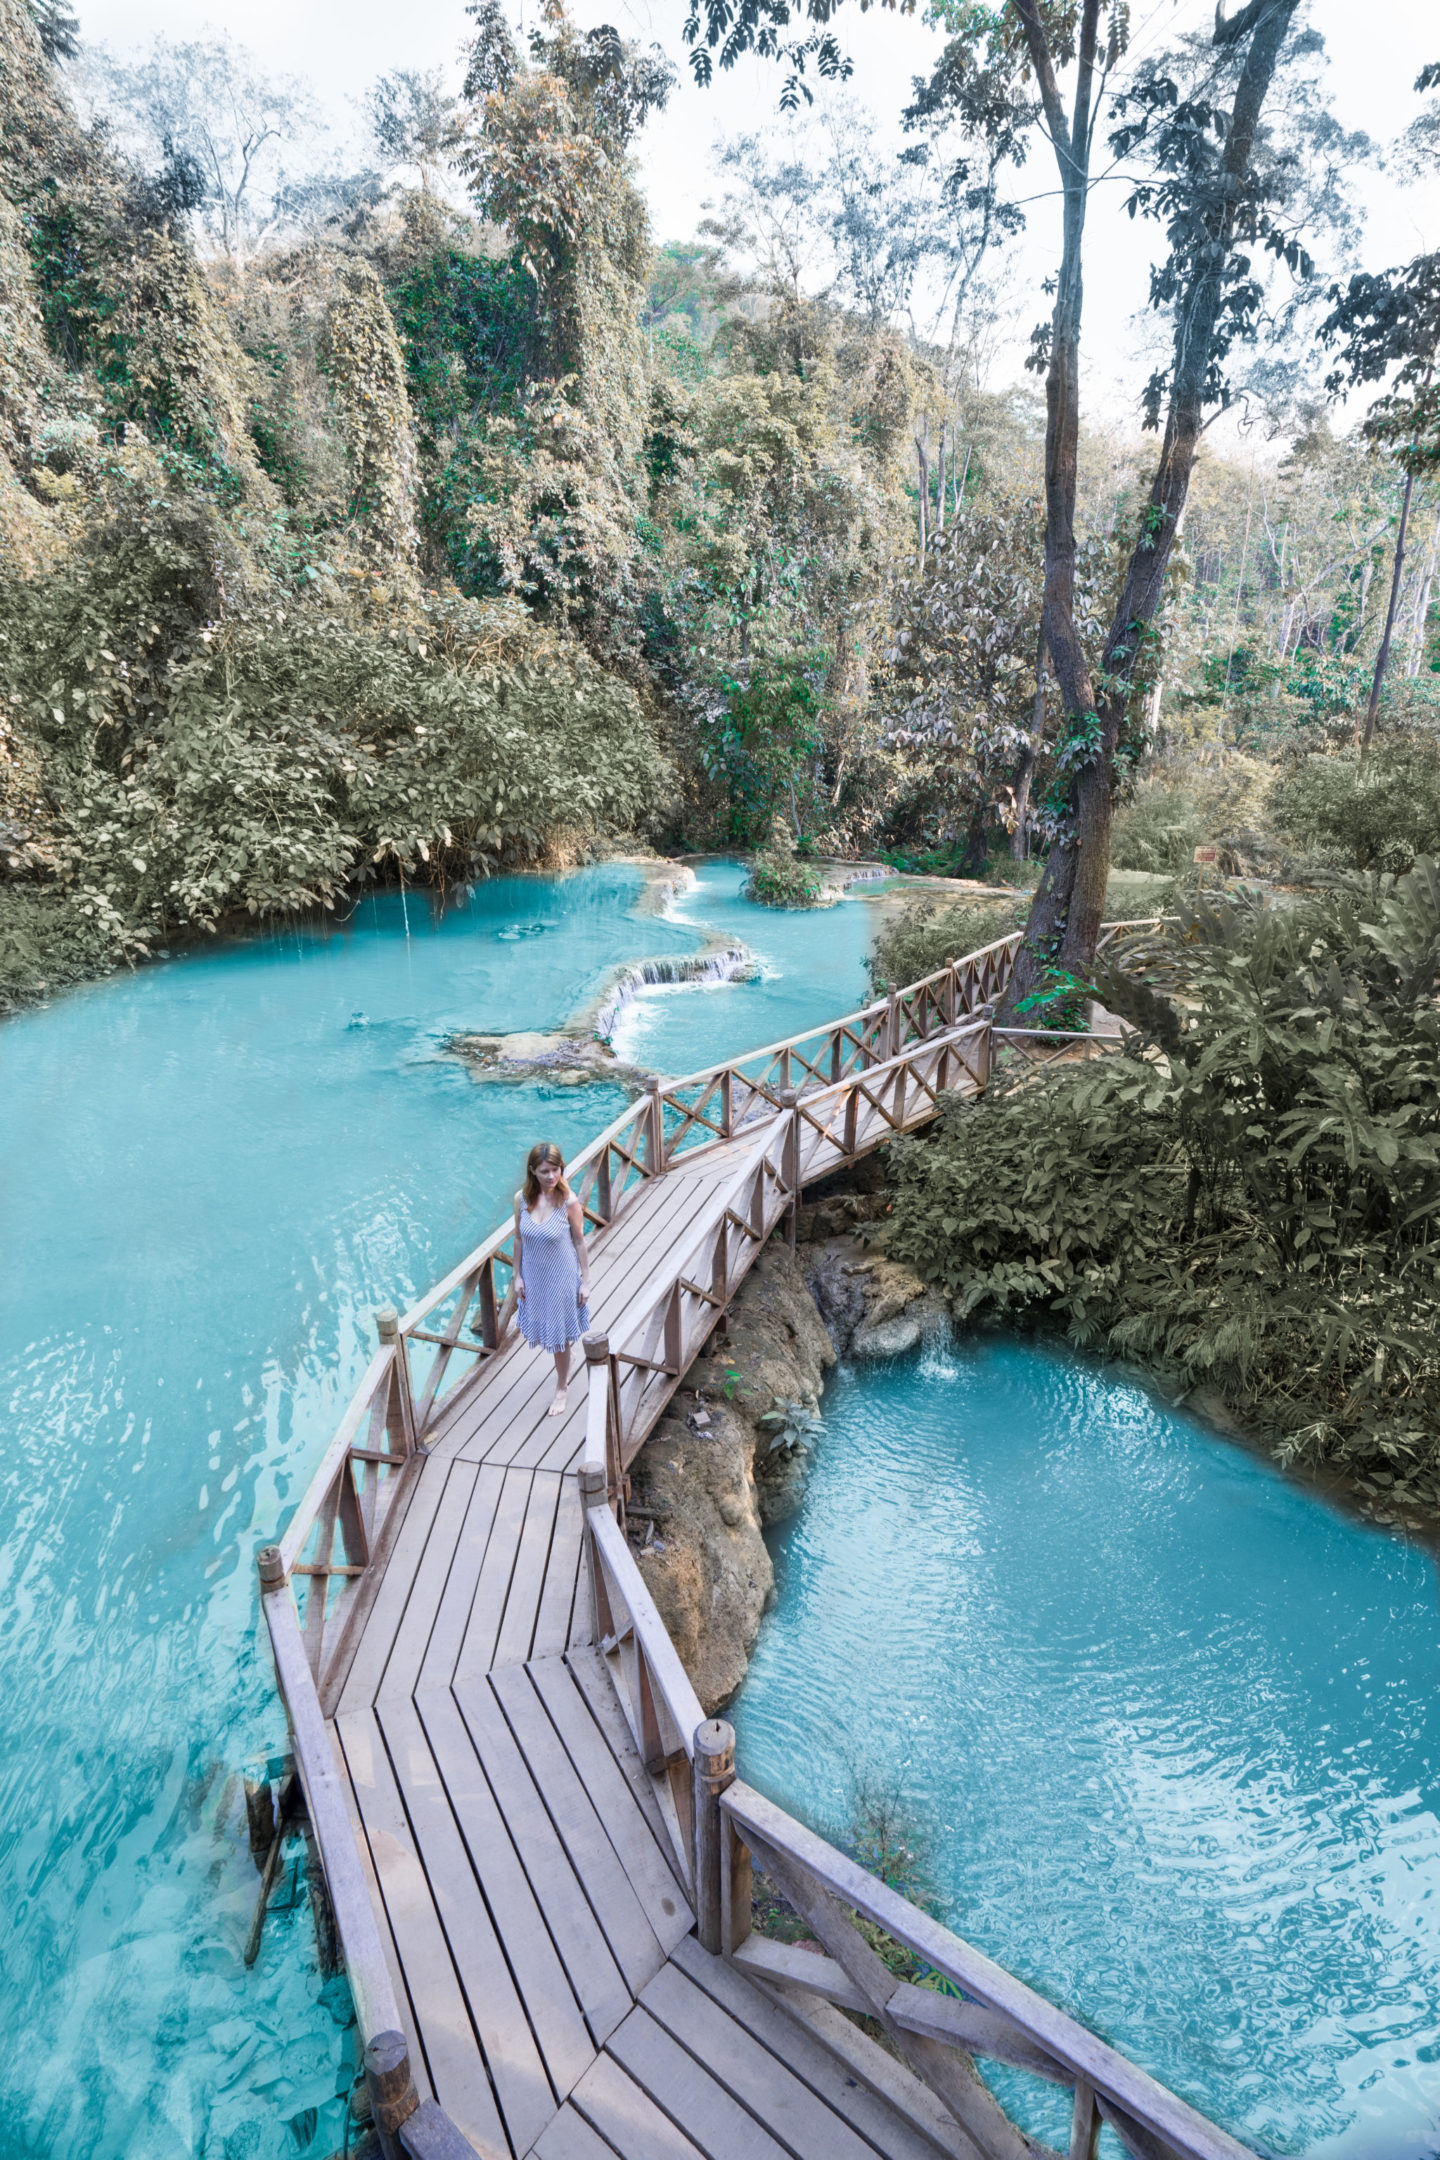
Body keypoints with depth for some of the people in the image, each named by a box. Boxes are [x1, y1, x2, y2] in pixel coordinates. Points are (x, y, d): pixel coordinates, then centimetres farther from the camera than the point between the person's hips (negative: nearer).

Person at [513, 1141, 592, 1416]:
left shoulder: (569, 1202, -21)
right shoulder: (522, 1199, -12)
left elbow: (579, 1242, -11)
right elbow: (518, 1239, -1)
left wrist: (585, 1280, -7)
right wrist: (517, 1276, 2)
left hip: (561, 1278, -4)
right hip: (533, 1277, 4)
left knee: (560, 1336, 10)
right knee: (541, 1331, 22)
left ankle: (561, 1389, 33)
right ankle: (565, 1367, 53)